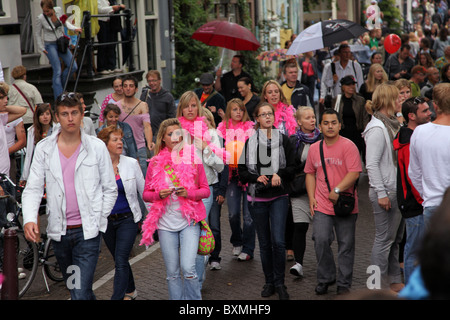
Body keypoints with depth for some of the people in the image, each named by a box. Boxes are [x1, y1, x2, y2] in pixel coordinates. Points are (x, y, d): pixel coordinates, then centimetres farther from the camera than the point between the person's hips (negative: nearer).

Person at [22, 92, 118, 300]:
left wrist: (98, 220, -1)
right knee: (74, 289, 19)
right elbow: (33, 189, 0)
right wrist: (29, 219, -17)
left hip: (87, 232, -3)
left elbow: (110, 189, 6)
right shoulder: (44, 149, 3)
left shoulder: (97, 147, 0)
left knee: (81, 293, -12)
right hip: (59, 232, 3)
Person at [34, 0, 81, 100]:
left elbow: (65, 22, 14)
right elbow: (37, 34, -2)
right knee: (57, 71, -13)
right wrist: (42, 48, -4)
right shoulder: (40, 18, -15)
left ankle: (57, 84, 20)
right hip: (50, 46, -5)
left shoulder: (58, 10, -5)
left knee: (73, 67, -1)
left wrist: (74, 28, -1)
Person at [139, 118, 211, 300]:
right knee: (172, 273, 7)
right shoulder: (155, 163, 4)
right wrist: (159, 194, -11)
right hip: (166, 223, 2)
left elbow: (206, 190, 5)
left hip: (189, 221, -2)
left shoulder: (192, 159, 1)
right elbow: (146, 194, 10)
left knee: (188, 268, -14)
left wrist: (188, 193, -14)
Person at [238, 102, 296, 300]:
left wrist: (279, 174, -15)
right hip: (257, 198, 1)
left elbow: (292, 167, 3)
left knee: (278, 241, -11)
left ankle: (279, 283, 3)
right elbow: (242, 171, 5)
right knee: (264, 242, 8)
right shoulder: (250, 142, 4)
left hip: (279, 196, -1)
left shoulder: (283, 140, 3)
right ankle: (269, 282, 21)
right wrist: (257, 177, -13)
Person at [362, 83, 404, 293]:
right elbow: (371, 164, -20)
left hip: (397, 191, 10)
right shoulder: (377, 128, -16)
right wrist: (381, 193, -22)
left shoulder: (391, 124, 13)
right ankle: (380, 286, 6)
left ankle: (394, 282, 26)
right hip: (385, 192, -10)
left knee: (396, 238, 16)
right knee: (384, 238, -3)